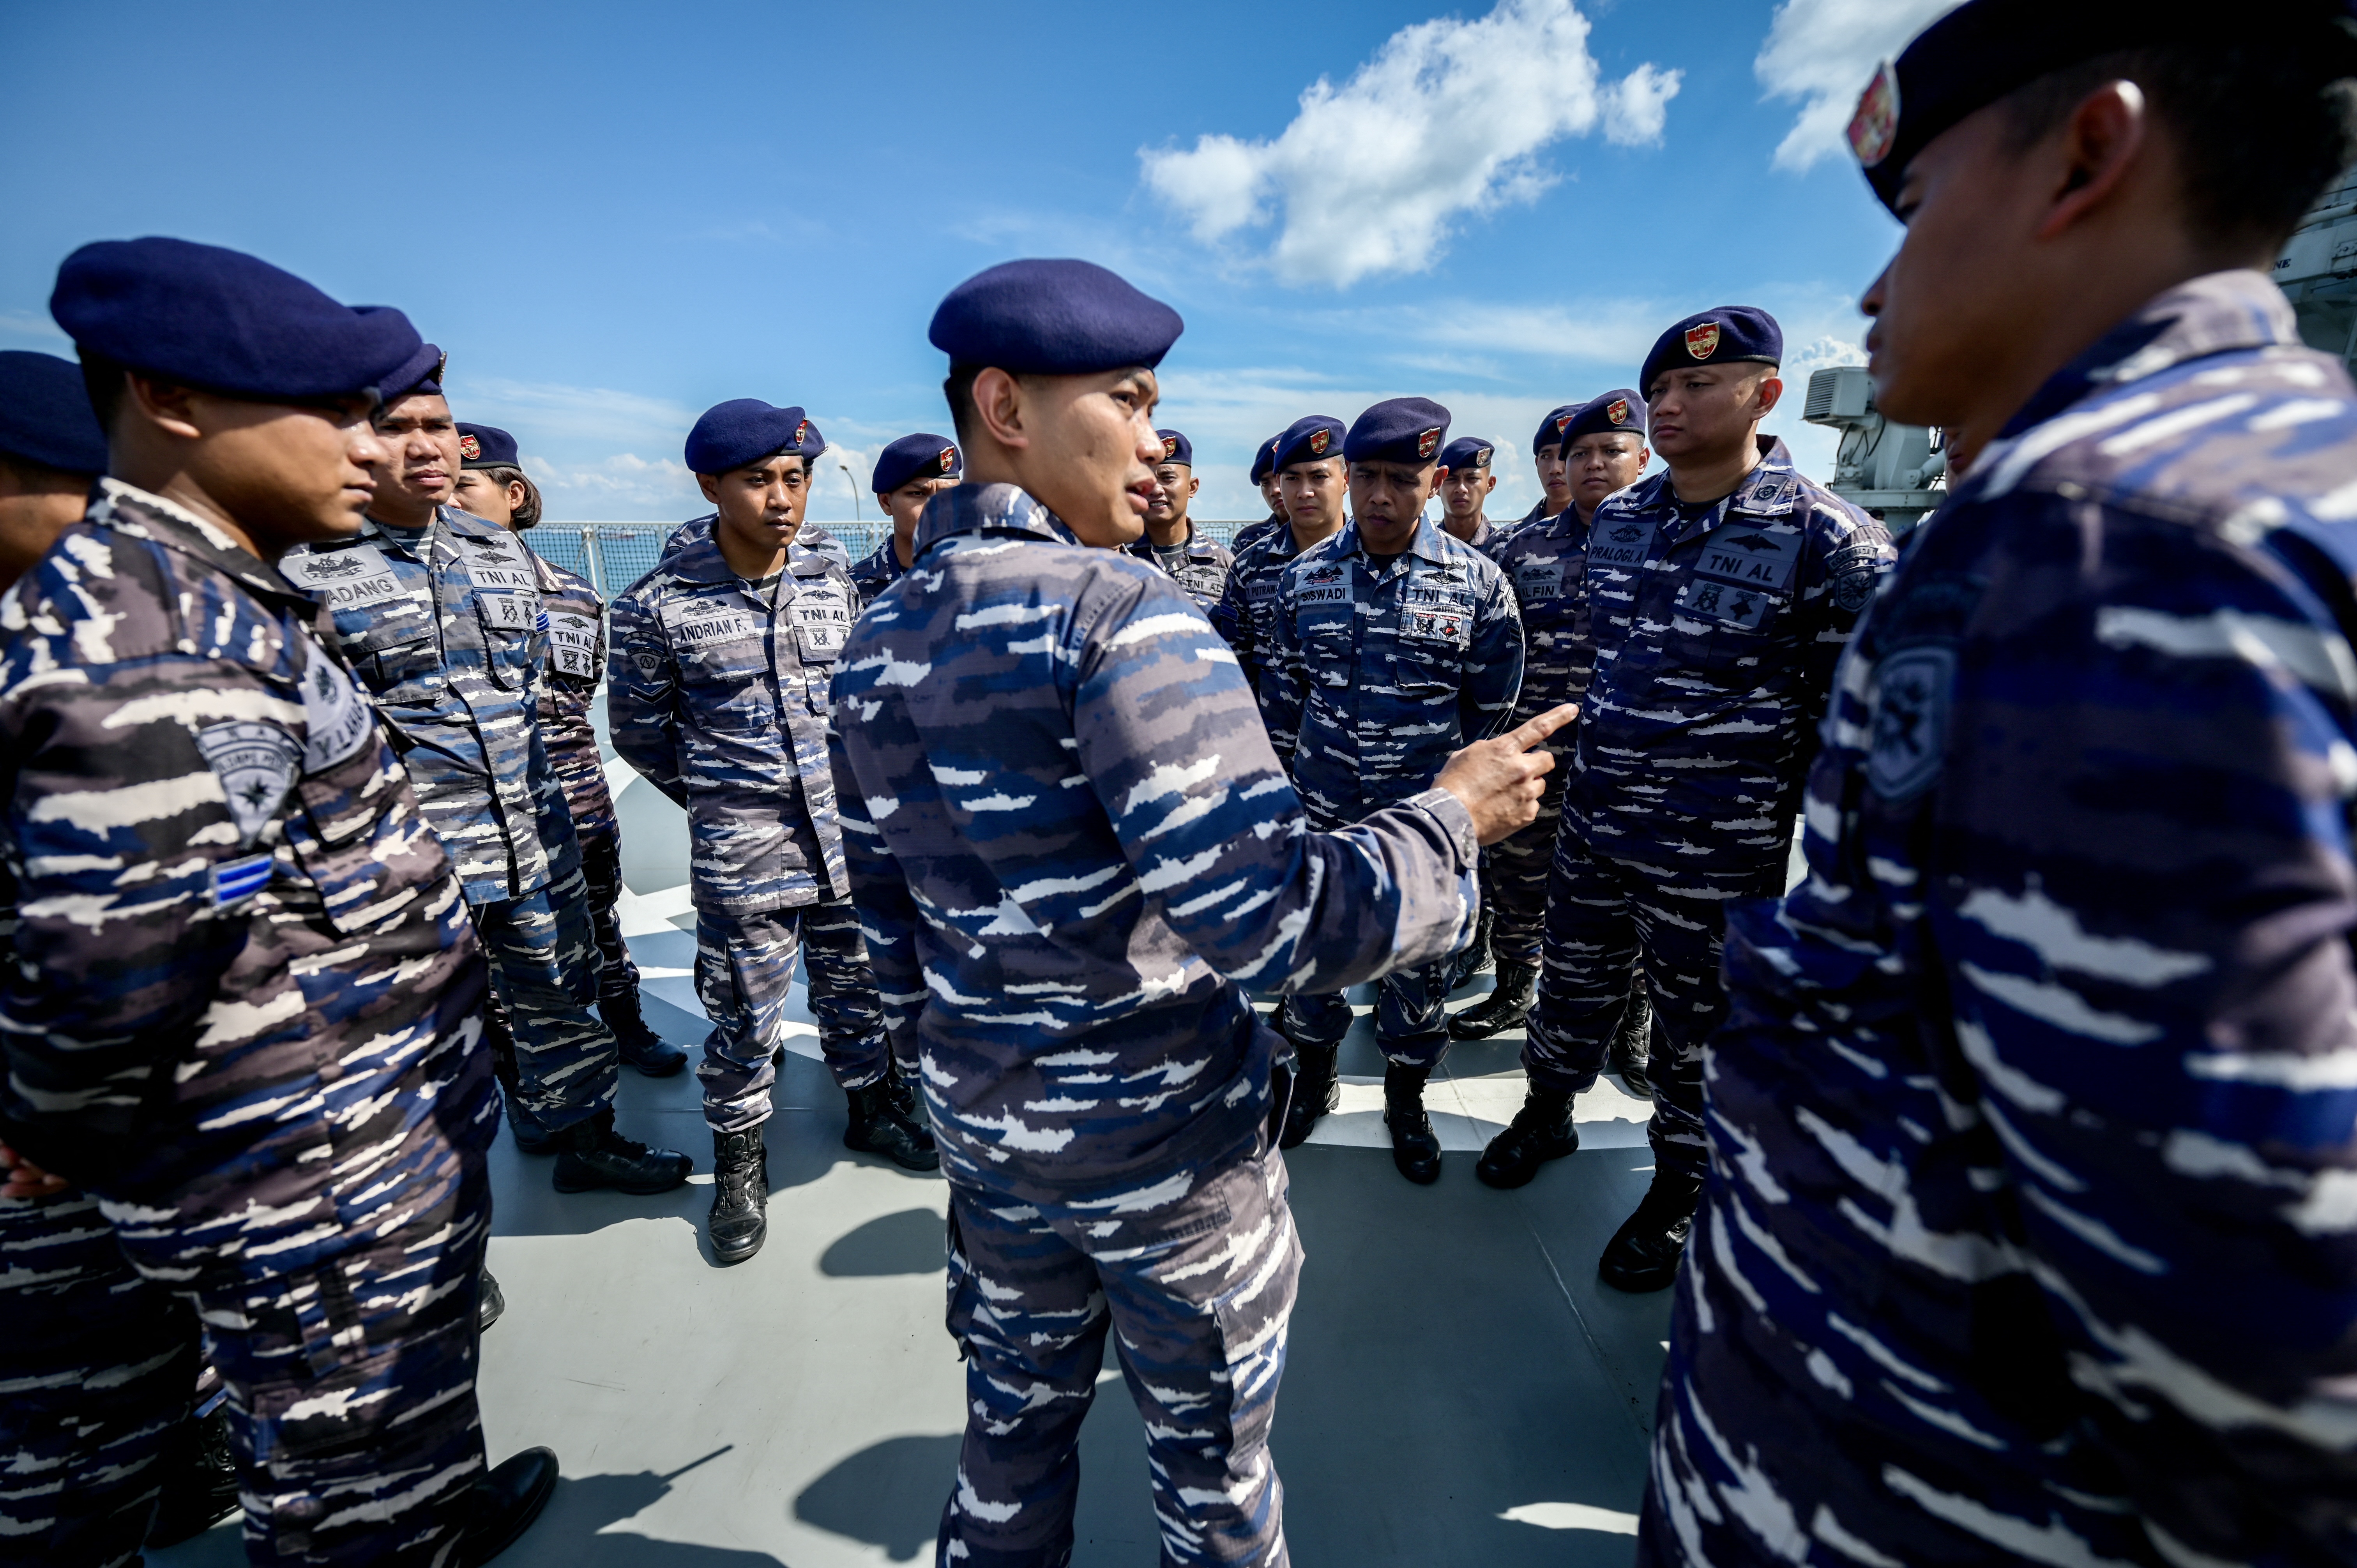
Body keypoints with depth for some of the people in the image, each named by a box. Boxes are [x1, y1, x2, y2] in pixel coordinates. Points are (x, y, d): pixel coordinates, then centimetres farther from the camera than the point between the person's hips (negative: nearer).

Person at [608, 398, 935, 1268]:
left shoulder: (834, 583, 2)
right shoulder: (660, 602, -8)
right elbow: (638, 728, 3)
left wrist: (849, 787, 10)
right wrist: (714, 796, 7)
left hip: (849, 838, 3)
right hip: (741, 855, -3)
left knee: (857, 987, 18)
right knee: (744, 1017, 9)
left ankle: (872, 1106, 42)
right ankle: (738, 1160, 33)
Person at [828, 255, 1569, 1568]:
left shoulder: (883, 640, 1)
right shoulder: (1125, 615, -23)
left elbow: (886, 907, 8)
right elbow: (1270, 916, -30)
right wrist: (1455, 816, -15)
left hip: (986, 1130, 7)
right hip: (1164, 1142, -6)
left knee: (1015, 1423, 28)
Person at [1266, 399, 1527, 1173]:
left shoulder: (1478, 583, -8)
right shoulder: (1304, 576, -1)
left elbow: (1490, 709, 1)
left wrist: (1428, 763, 5)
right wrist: (1334, 750, 12)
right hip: (1322, 812, 2)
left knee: (1418, 965, 12)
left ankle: (1406, 1101, 37)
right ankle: (1316, 1078, 41)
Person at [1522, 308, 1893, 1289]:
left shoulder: (1825, 538, -13)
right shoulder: (1616, 521, 4)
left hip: (1720, 852, -4)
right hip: (1593, 825, 5)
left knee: (1696, 1034, 14)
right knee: (1572, 987, 21)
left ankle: (1678, 1193, 37)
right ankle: (1548, 1112, 47)